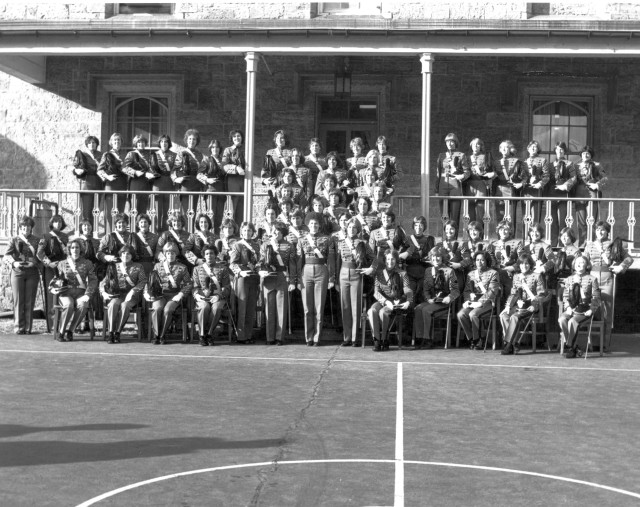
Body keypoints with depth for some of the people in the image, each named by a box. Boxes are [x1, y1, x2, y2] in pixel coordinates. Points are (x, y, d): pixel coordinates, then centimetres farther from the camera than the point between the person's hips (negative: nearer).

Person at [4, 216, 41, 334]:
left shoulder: (37, 240, 10)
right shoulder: (14, 240, 8)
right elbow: (6, 257, -3)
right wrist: (14, 262, -23)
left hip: (32, 272, 1)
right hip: (17, 272, 0)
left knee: (30, 301, -1)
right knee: (18, 300, -2)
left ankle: (28, 328, 5)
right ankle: (18, 327, 2)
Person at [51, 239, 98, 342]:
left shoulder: (87, 263, 14)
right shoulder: (62, 263, 17)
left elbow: (93, 280, 6)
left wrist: (88, 294, -9)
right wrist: (53, 288, -7)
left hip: (81, 292, 0)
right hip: (66, 292, 0)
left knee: (83, 306, -35)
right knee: (69, 305, -36)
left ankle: (69, 331, -19)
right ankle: (61, 333, -21)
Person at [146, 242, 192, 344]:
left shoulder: (182, 267, 10)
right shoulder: (157, 266, 15)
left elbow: (189, 284, 5)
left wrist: (180, 295, -9)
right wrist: (146, 292, -4)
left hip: (175, 296, -1)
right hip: (160, 294, 1)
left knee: (167, 310, -32)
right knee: (157, 308, -31)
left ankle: (162, 335, -18)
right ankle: (156, 335, -20)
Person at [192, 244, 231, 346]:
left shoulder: (223, 269, 14)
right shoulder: (197, 269, 17)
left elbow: (227, 287, 7)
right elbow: (195, 287, 11)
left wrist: (220, 295, -13)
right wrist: (197, 295, -11)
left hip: (218, 297, 0)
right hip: (202, 297, 0)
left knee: (216, 307, -36)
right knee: (205, 307, -36)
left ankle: (209, 333, -25)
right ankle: (202, 335, -26)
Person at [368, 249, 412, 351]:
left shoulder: (401, 274, 6)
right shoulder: (379, 273, 9)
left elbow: (408, 291, -2)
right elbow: (376, 292, 0)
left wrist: (408, 302, -24)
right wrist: (386, 302, -18)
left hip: (396, 302, -2)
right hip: (382, 301, 2)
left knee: (383, 312, -34)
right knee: (372, 311, -32)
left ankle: (384, 340, -18)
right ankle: (376, 340, -24)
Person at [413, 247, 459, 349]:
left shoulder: (449, 271, 2)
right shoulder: (428, 271, 16)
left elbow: (455, 290, -3)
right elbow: (425, 289, 13)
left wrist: (449, 298, -23)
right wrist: (428, 298, -7)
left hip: (443, 302, -4)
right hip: (431, 301, 5)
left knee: (426, 310, -31)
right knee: (417, 309, -26)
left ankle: (427, 339, -25)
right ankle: (419, 338, -27)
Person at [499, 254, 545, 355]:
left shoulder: (537, 276, 4)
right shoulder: (516, 276, 18)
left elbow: (541, 295, 0)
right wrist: (508, 305, 2)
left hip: (530, 306, -5)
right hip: (517, 305, 5)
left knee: (514, 317, -33)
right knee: (503, 315, -26)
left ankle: (508, 345, -29)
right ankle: (514, 344, -25)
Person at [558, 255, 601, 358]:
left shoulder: (592, 279, 5)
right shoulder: (570, 279, 16)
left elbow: (596, 297, 2)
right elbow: (565, 296, 15)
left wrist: (591, 310, -10)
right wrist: (568, 307, -2)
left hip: (585, 310, -4)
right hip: (572, 309, 4)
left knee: (572, 321, -31)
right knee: (561, 319, -27)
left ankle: (571, 348, -19)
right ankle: (575, 347, -20)